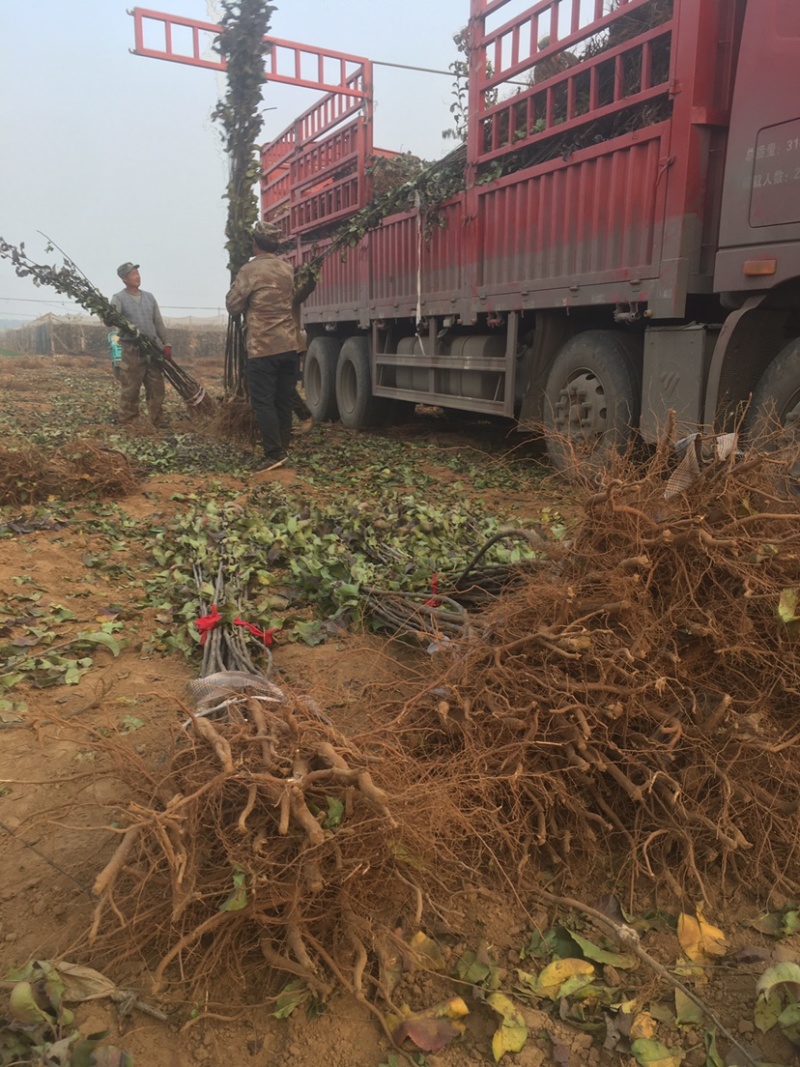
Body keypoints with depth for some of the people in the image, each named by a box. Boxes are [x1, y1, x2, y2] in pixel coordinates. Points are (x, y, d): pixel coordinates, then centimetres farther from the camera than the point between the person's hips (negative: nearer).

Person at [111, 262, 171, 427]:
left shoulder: (149, 297, 15)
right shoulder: (119, 298, -1)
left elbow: (158, 322, 15)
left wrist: (166, 344, 8)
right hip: (132, 351, -5)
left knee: (156, 388, 7)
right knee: (130, 390, -2)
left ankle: (158, 423, 15)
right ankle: (127, 424, 4)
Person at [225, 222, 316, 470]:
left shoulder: (251, 270, -9)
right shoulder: (288, 269, 9)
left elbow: (233, 305, -3)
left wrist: (238, 285, 13)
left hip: (262, 347, -6)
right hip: (288, 345, 6)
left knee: (263, 402, -2)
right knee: (284, 401, 11)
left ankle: (274, 454, -7)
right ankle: (283, 449, 16)